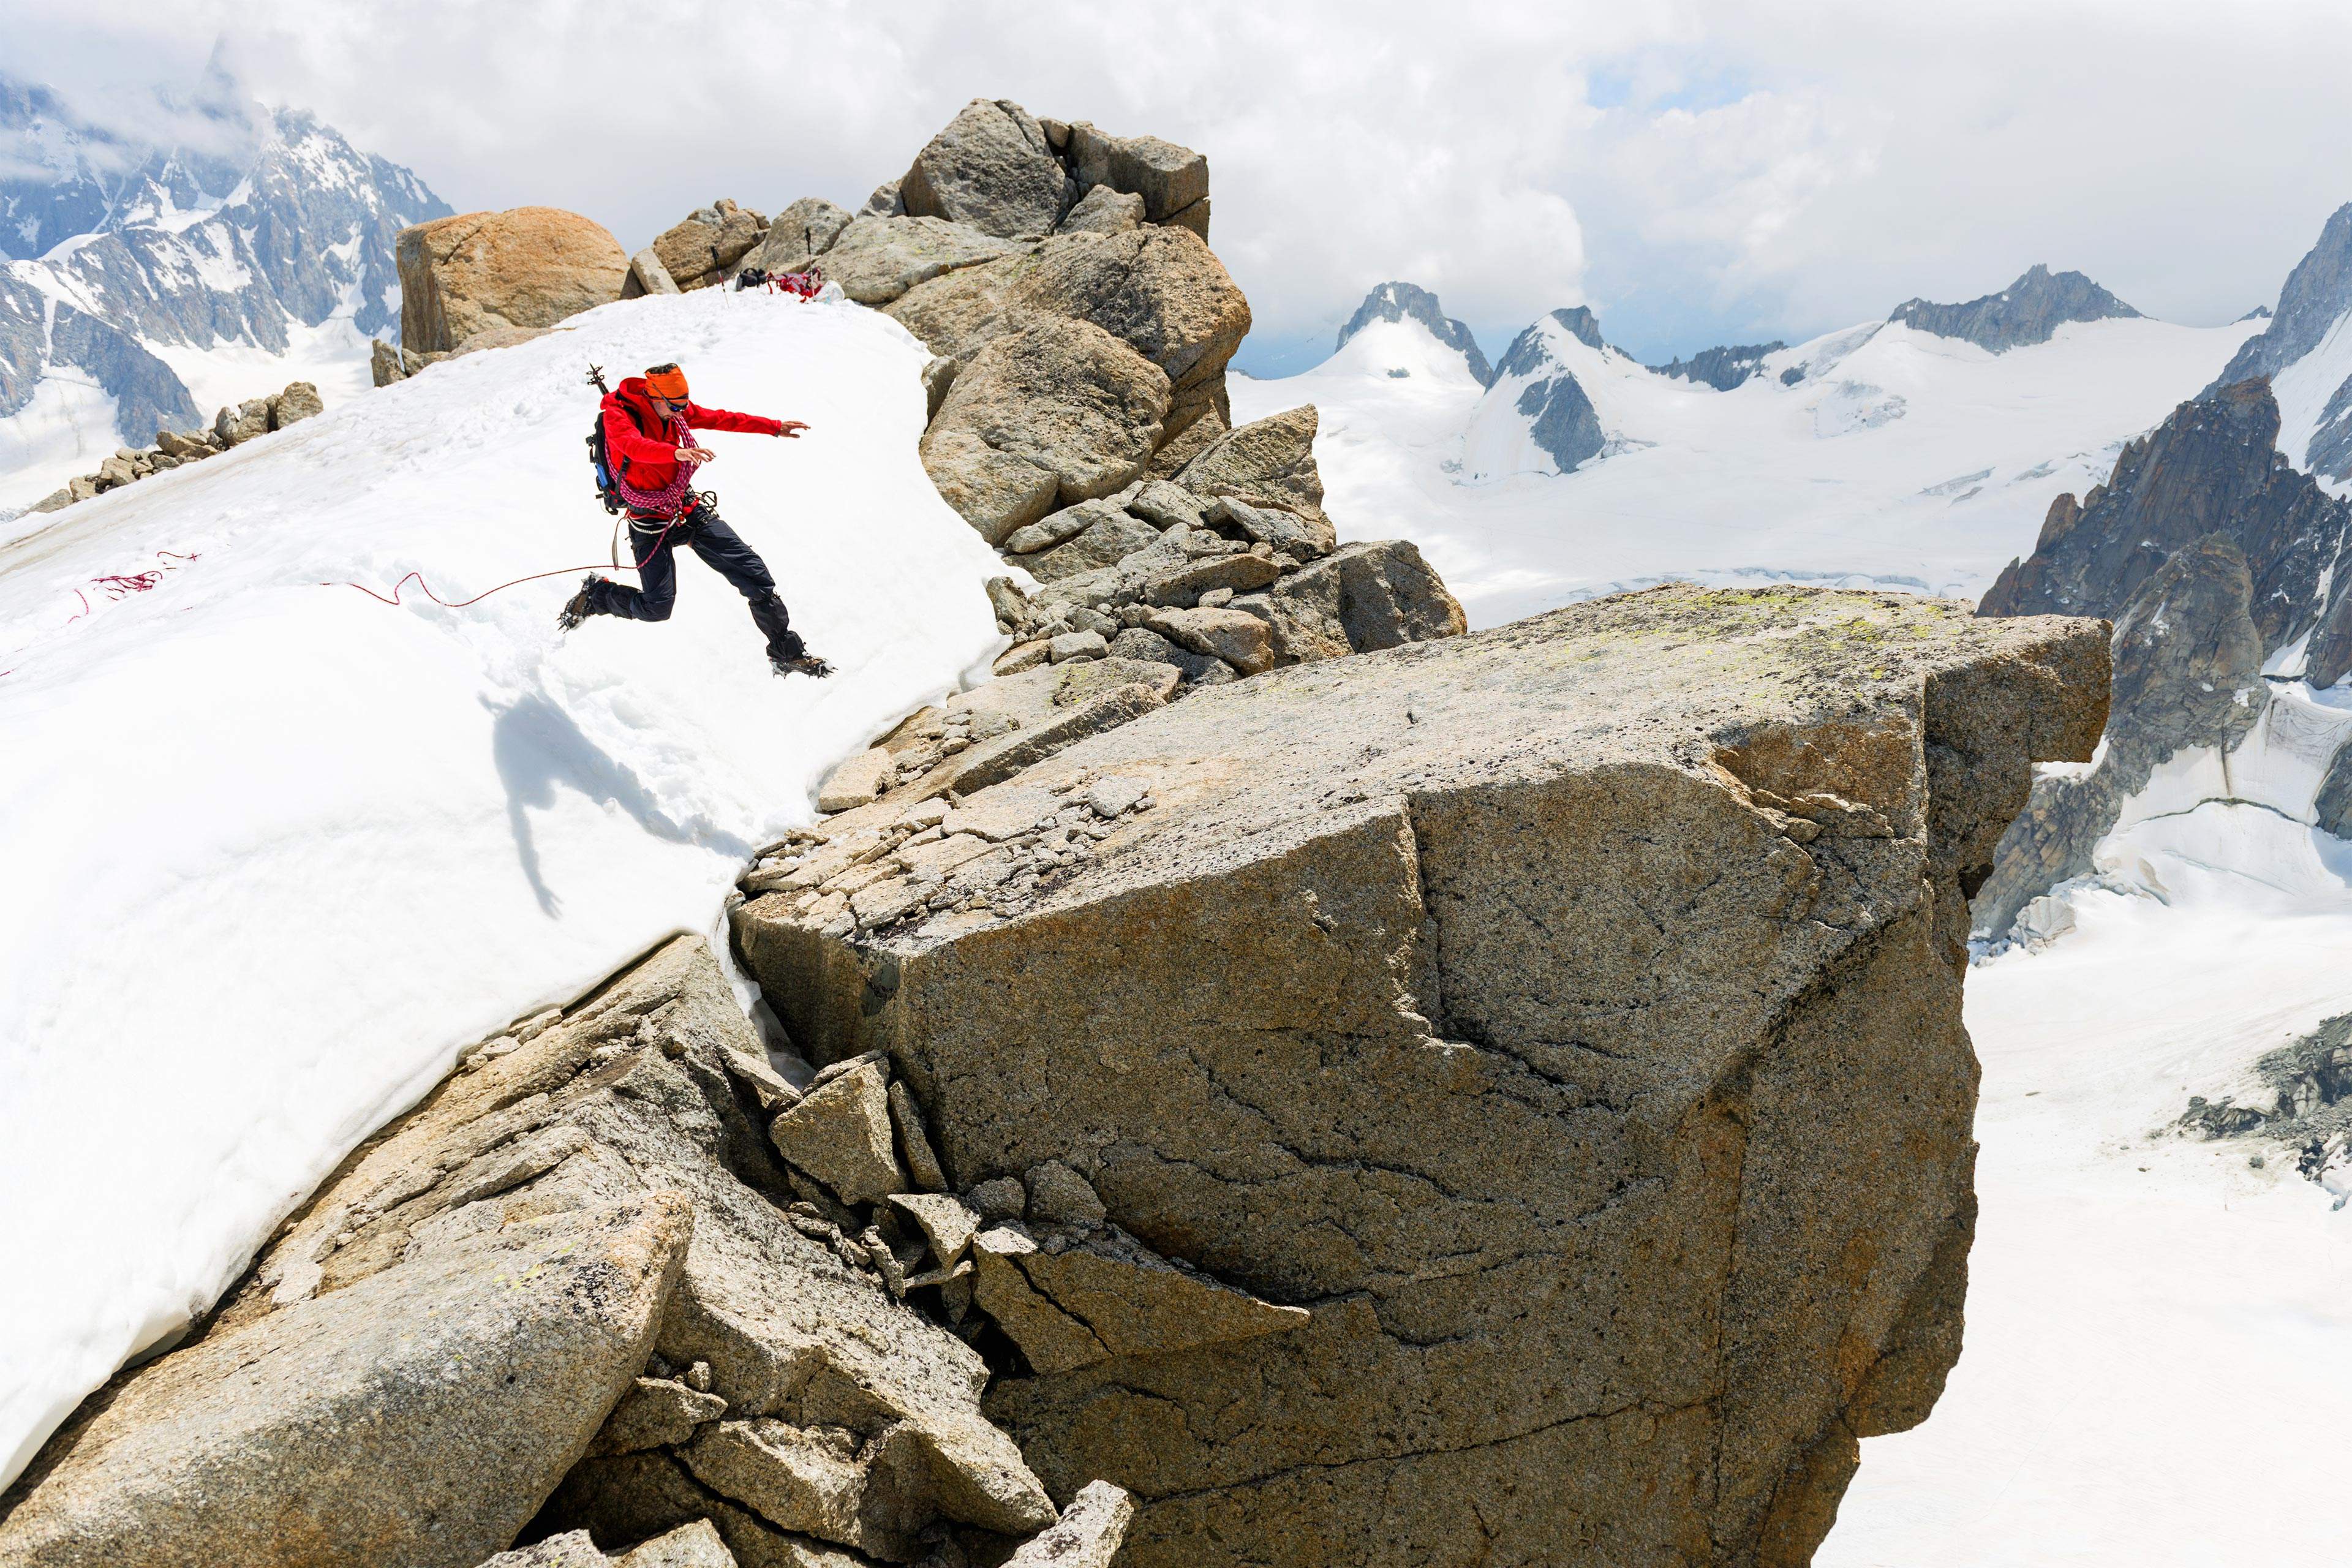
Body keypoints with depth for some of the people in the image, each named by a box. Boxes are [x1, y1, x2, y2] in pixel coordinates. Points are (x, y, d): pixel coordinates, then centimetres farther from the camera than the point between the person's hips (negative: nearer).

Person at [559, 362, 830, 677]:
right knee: (657, 607, -13)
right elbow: (635, 446, -36)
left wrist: (775, 427, 14)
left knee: (753, 573, -5)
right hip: (650, 521, -5)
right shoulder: (617, 415, -15)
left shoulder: (675, 411, 4)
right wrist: (676, 452, -55)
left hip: (690, 509, 6)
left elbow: (721, 419, 14)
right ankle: (595, 594, 19)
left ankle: (786, 654, 5)